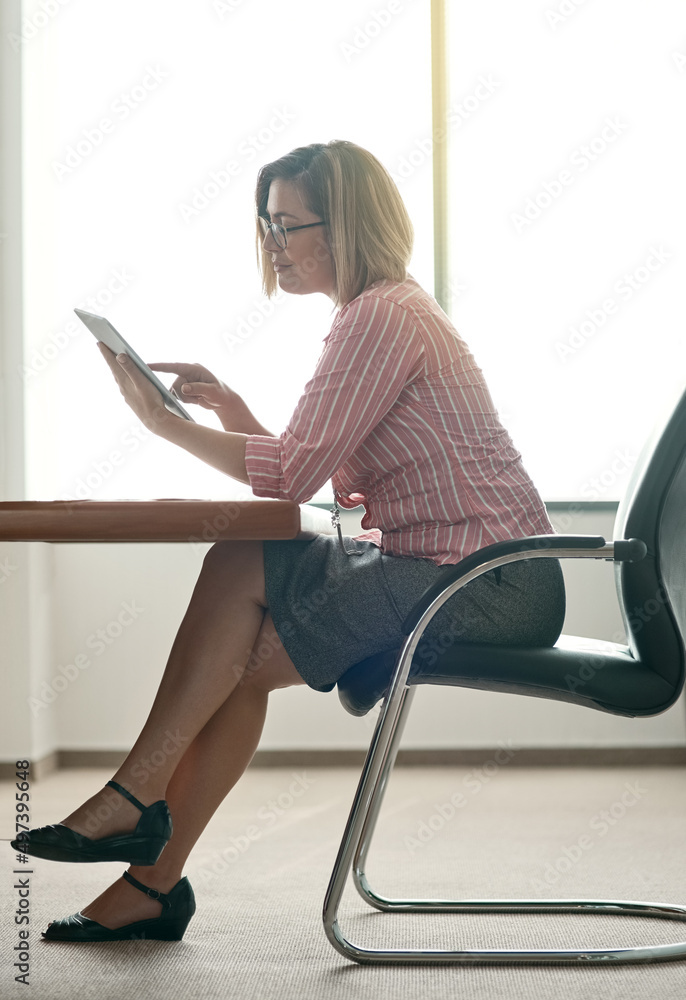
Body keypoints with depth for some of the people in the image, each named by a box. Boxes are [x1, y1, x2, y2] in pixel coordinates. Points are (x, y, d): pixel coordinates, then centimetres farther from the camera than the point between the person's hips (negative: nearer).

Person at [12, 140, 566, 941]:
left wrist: (166, 421, -14)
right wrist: (230, 408, 3)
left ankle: (134, 797, -5)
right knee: (243, 651, -2)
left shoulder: (382, 319, -15)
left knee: (240, 569, -15)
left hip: (487, 588, -10)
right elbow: (321, 475, 15)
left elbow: (294, 474, -21)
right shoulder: (384, 313, 17)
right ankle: (152, 881, -2)